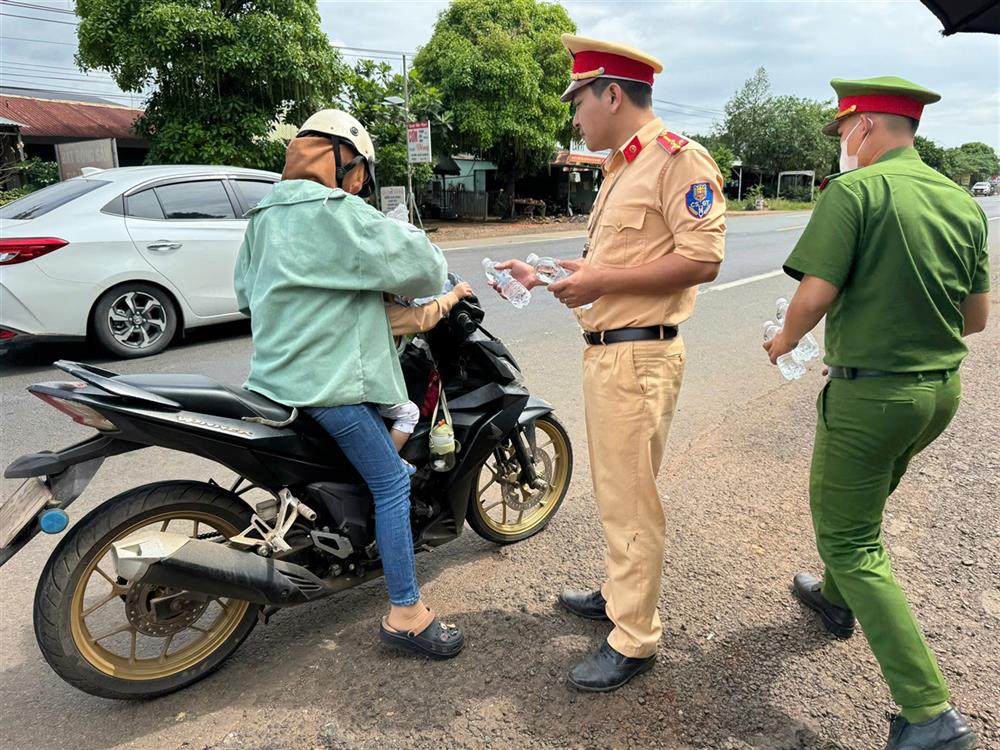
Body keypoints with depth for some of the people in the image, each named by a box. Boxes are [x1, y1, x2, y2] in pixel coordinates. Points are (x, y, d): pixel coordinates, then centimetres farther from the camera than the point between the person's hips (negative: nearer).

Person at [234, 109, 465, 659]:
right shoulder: (336, 212, -13)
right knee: (392, 483, -6)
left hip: (275, 375, 10)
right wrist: (437, 276, 7)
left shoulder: (264, 216, 15)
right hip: (329, 379, -10)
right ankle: (406, 614, -1)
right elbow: (414, 262, -14)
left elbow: (245, 290, 23)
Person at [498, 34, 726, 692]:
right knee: (613, 489, 19)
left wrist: (603, 280, -20)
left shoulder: (677, 159, -10)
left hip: (640, 356, -10)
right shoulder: (620, 170, 22)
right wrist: (543, 279, 15)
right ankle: (620, 593, 35)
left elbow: (702, 260, -20)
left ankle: (635, 640, 10)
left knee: (632, 500, -3)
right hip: (603, 350, 10)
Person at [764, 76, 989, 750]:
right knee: (864, 497, 29)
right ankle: (837, 598, 52)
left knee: (850, 540, 3)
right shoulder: (963, 203, 6)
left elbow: (816, 295, -22)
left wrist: (786, 339, -1)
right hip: (942, 389, 8)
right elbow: (977, 315, 8)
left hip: (870, 392, -8)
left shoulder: (854, 190, -15)